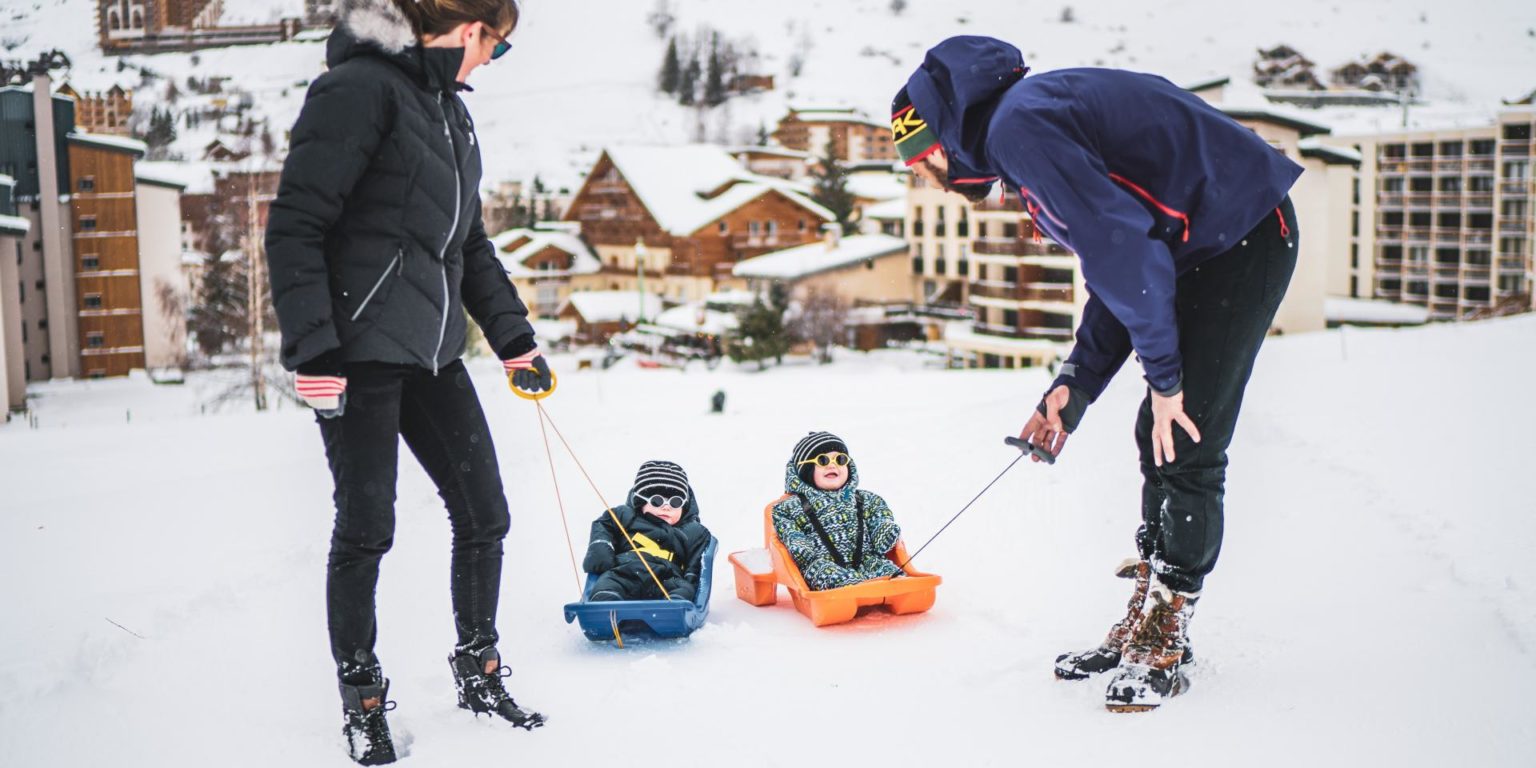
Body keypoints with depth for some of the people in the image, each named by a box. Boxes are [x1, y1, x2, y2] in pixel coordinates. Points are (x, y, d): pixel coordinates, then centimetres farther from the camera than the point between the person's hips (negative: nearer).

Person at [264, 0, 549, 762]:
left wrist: (514, 339, 18)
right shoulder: (359, 87, -12)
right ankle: (361, 699, 18)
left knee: (483, 514, 9)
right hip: (359, 350, -8)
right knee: (366, 528, 1)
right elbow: (294, 226, -16)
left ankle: (479, 675, 26)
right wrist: (311, 346, -21)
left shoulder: (451, 111, 16)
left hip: (431, 350, 8)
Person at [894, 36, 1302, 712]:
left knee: (1185, 448, -8)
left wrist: (1164, 376, -15)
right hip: (1207, 244, 10)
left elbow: (1123, 247, -23)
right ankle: (1146, 623, 17)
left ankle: (1162, 649, 1)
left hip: (1243, 238, -10)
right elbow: (1116, 262, 18)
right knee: (1158, 440, 10)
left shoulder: (1018, 127, -17)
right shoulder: (1035, 117, 16)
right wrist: (1075, 384, 11)